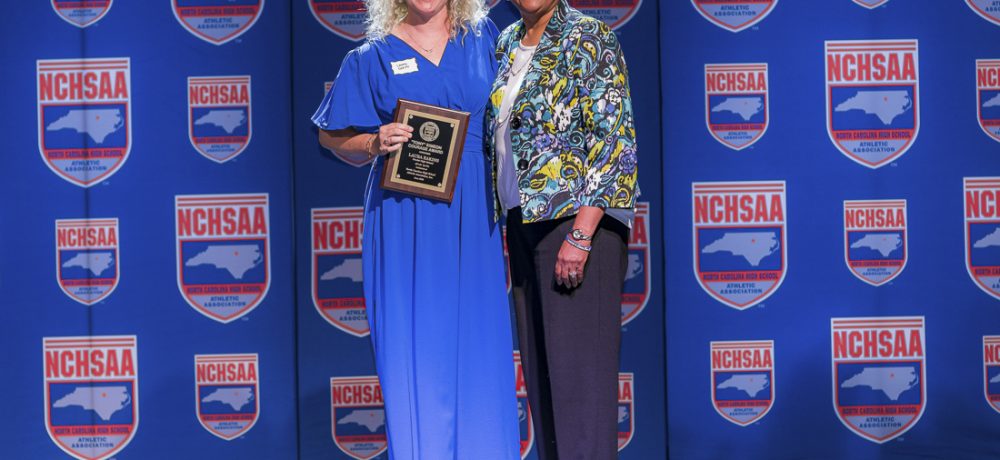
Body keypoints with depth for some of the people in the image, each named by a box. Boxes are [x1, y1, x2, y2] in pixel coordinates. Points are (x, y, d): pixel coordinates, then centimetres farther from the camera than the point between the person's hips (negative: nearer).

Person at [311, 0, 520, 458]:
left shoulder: (485, 39, 10)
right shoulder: (372, 58, 5)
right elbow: (333, 136, 8)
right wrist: (376, 144, -12)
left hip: (472, 219, 2)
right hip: (405, 221, -1)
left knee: (476, 343, 1)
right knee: (414, 340, -2)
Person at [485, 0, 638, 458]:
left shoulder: (590, 39, -8)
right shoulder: (508, 43, 14)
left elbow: (615, 142, -15)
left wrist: (580, 235, -21)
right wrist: (505, 224, 14)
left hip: (579, 219, -8)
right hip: (525, 223, 8)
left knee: (580, 365, -7)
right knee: (541, 368, 9)